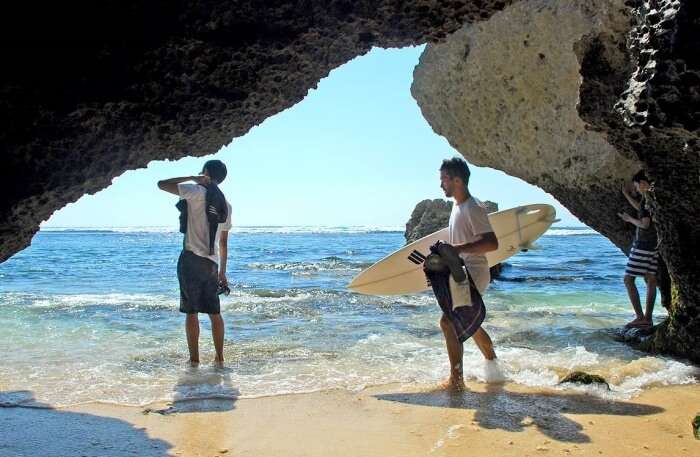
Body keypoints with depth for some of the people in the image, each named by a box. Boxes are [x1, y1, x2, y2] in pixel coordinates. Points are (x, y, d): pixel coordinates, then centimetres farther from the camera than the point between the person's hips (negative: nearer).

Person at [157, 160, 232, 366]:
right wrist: (222, 271, 21)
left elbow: (162, 184, -3)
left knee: (191, 312, 0)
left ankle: (194, 359, 2)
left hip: (192, 258, -6)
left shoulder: (197, 192, -5)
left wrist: (192, 178, 3)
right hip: (212, 263, 6)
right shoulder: (226, 205, 14)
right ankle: (219, 358, 15)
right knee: (215, 312, 11)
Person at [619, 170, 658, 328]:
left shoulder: (647, 199, -18)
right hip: (653, 244, 10)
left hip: (643, 245, -10)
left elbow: (645, 224, -23)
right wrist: (626, 195, 36)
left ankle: (640, 317, -8)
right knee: (650, 280, 9)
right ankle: (648, 318, 13)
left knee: (628, 279, -5)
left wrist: (629, 219, -6)